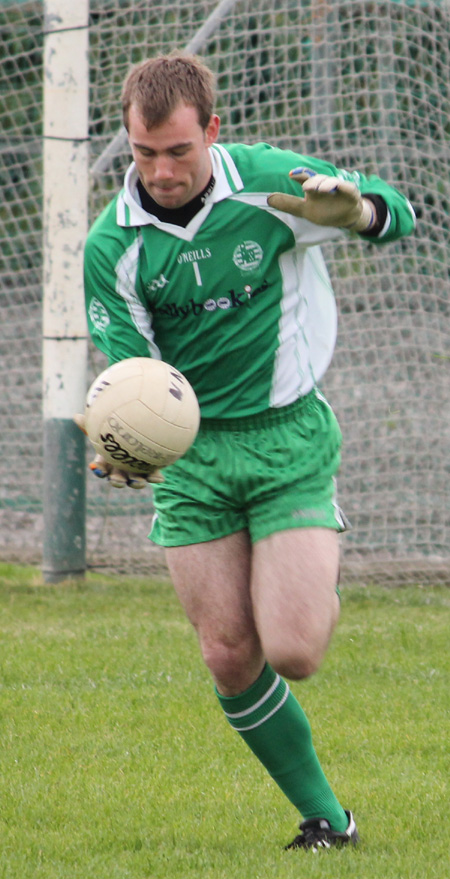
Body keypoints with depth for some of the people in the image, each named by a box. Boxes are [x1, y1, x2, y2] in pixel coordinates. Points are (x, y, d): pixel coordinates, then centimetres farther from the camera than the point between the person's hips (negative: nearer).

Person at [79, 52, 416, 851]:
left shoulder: (272, 183, -12)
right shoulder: (112, 246, -9)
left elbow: (397, 215, 1)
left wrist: (354, 208, -23)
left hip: (289, 436, -2)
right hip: (190, 450, 2)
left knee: (291, 654, -15)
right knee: (230, 661, -2)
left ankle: (321, 588, 21)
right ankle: (325, 818, 16)